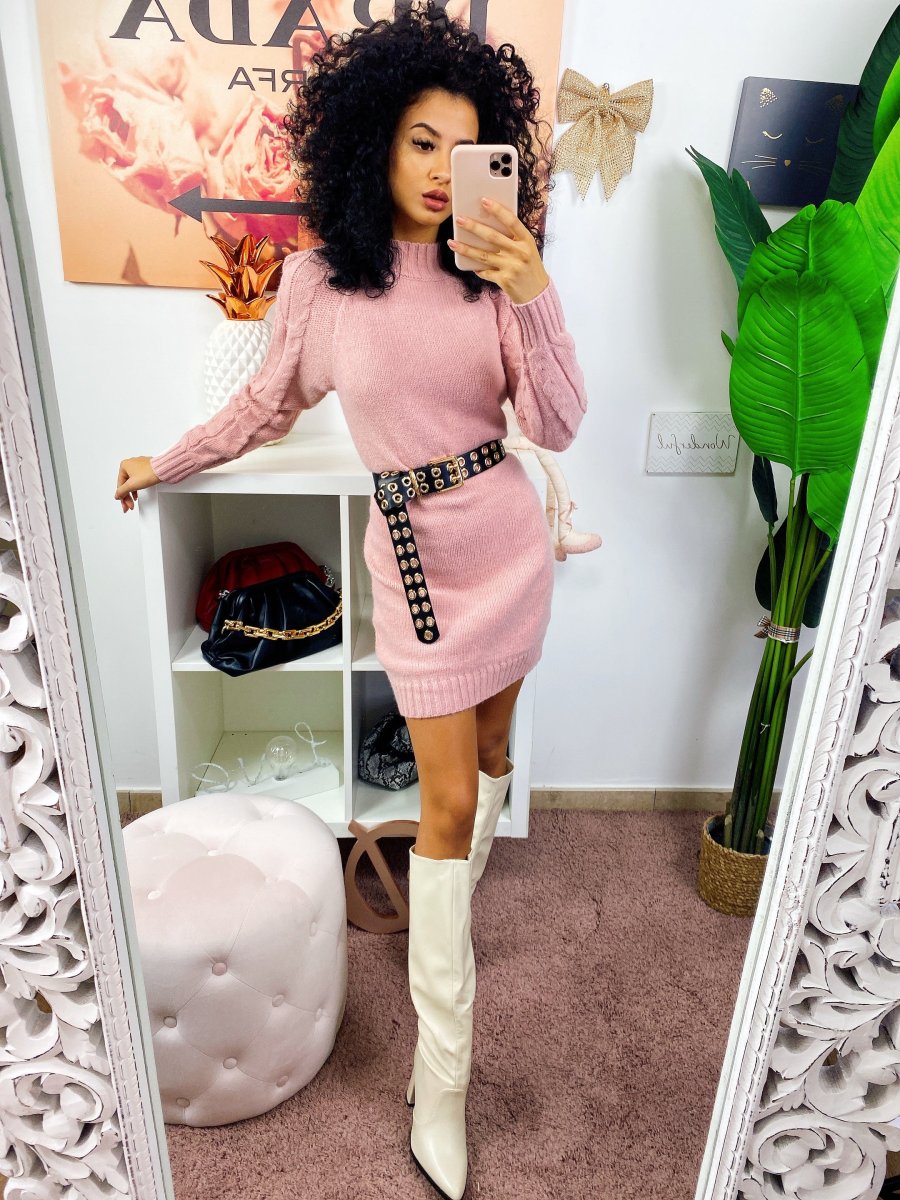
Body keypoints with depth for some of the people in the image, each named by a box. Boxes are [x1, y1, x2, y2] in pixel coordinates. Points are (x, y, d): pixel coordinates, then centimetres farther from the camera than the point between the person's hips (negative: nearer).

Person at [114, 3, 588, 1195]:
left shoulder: (496, 271, -2)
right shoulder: (319, 281, -4)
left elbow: (558, 427, -9)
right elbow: (267, 404, 11)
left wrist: (532, 299, -22)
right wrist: (165, 464, 22)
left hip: (511, 536, 3)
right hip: (415, 551, -2)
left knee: (489, 746, 18)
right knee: (450, 801, -3)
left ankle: (453, 904, 47)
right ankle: (442, 1073, 14)